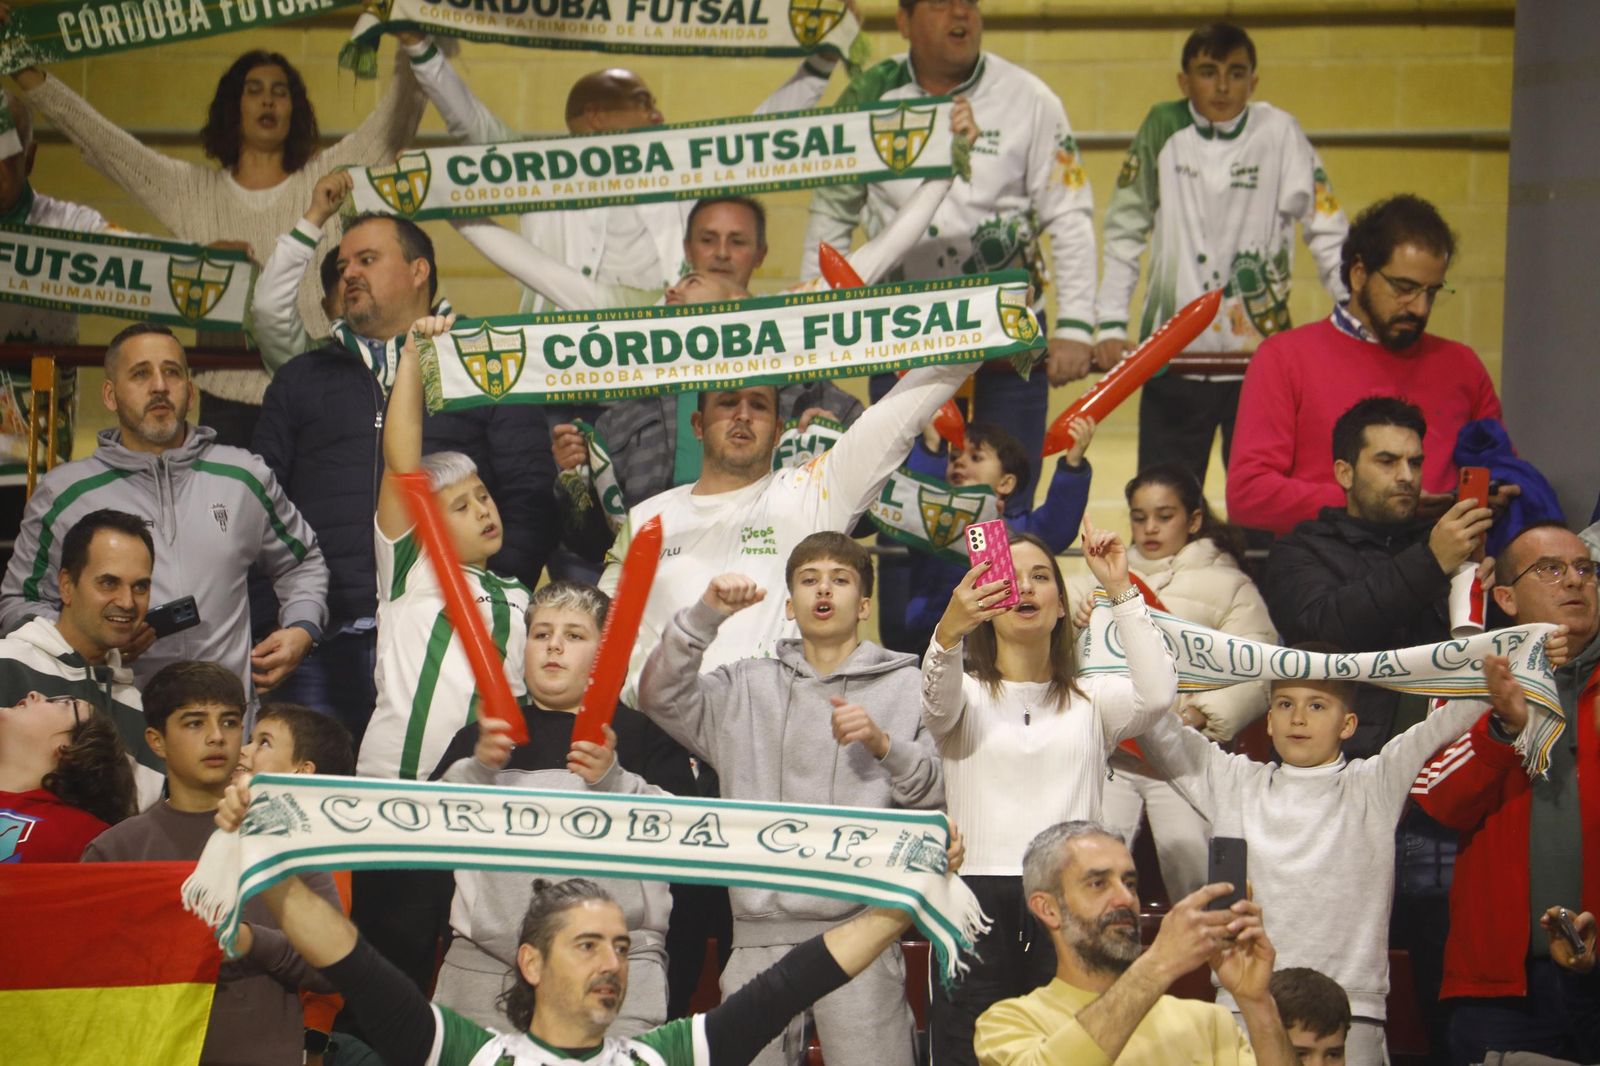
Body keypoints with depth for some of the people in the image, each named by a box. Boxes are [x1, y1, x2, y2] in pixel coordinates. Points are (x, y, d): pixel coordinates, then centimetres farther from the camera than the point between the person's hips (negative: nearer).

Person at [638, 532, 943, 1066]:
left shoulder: (905, 686, 9)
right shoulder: (748, 686, 17)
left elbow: (939, 791, 2)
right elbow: (661, 696, 3)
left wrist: (884, 745, -14)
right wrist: (705, 615, -6)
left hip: (859, 924, -2)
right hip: (760, 928, 3)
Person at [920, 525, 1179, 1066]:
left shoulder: (1092, 700, 18)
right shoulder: (967, 692, 13)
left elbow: (1157, 693, -4)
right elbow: (938, 702, -12)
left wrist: (1121, 590, -8)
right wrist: (948, 632, -34)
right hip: (977, 899, -1)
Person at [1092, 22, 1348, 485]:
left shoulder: (1278, 131, -2)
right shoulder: (1164, 129, 1)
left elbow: (1327, 229, 1)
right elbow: (1124, 230, 6)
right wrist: (1110, 324, -1)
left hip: (1261, 356, -1)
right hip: (1173, 359, 1)